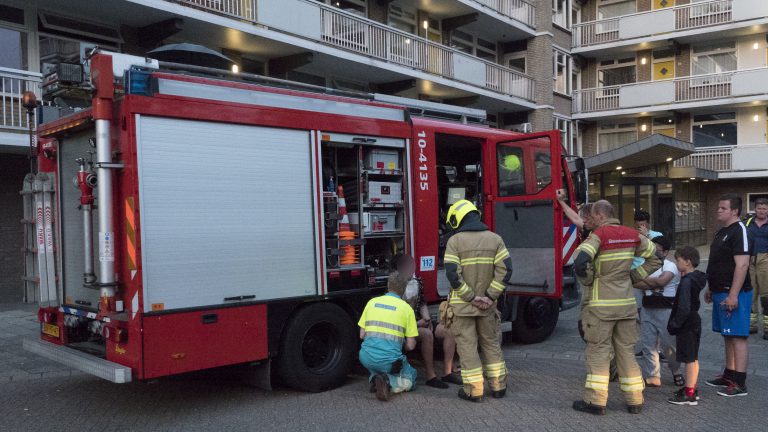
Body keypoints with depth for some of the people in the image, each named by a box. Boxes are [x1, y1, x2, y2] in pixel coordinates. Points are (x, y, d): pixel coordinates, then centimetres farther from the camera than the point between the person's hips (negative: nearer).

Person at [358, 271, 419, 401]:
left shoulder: (372, 302, 8)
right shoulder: (406, 308, -1)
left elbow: (362, 335, 11)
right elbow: (410, 346, 0)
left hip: (366, 359, 4)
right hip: (390, 360, -4)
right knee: (409, 379, 25)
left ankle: (375, 378, 6)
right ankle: (388, 383, -7)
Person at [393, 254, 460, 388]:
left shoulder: (416, 282, 10)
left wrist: (427, 319, 1)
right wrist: (415, 323, -19)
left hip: (420, 323, 8)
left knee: (449, 331, -8)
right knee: (427, 334, -35)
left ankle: (447, 373, -7)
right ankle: (431, 377, -28)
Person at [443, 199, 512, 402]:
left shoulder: (454, 241, -7)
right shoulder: (494, 239, 2)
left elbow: (453, 274, -17)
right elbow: (505, 269, -7)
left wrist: (471, 297, -12)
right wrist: (490, 296, -8)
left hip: (462, 304, -3)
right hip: (487, 305, 3)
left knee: (467, 345, 5)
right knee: (491, 343, 17)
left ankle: (473, 390, 10)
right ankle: (498, 385, 23)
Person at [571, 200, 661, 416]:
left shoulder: (598, 235, -14)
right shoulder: (632, 235, 5)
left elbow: (580, 263, -27)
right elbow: (654, 258, 15)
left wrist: (588, 280, -8)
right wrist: (633, 277, 12)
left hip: (600, 304, -5)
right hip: (627, 304, 6)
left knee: (598, 351, 3)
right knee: (627, 351, 13)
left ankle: (595, 401, 7)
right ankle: (635, 400, 18)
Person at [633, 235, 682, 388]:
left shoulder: (670, 266, -6)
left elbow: (661, 281, -22)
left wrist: (642, 279, -13)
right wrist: (652, 283, -15)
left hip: (665, 310, -5)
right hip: (647, 309, 6)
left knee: (668, 344, 1)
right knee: (648, 344, 4)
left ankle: (676, 371, 26)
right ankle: (652, 377, 12)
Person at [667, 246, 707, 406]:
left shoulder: (687, 281, -21)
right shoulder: (696, 278, 9)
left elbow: (684, 308, -25)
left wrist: (674, 324, -17)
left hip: (686, 325, -10)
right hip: (694, 321, 10)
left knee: (690, 359, -4)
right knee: (693, 358, 17)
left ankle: (689, 394, 2)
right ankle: (691, 388, 28)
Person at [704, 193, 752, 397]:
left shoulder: (739, 230, -14)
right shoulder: (721, 232, 16)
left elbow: (742, 264, -21)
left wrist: (733, 295, -24)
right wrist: (711, 289, 22)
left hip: (733, 294, -10)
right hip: (721, 292, 10)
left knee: (737, 336, -6)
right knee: (728, 336, 16)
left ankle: (739, 383, -3)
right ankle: (729, 376, 25)